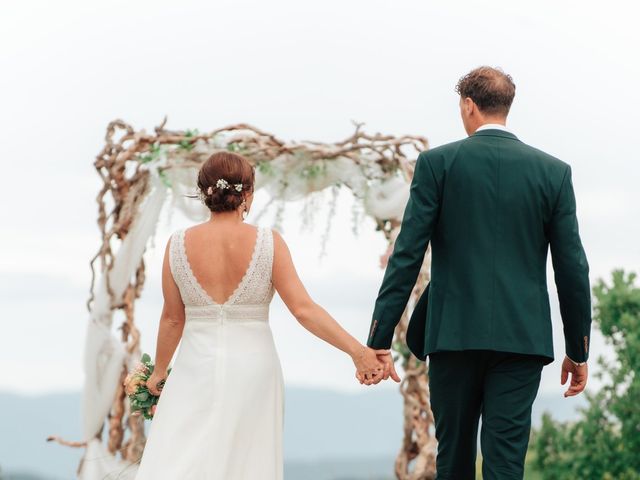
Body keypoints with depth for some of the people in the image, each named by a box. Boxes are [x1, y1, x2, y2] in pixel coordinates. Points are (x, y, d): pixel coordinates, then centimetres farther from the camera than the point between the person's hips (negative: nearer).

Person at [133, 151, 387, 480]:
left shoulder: (179, 243, -2)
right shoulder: (268, 243, -6)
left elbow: (172, 318, 6)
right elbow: (304, 309, -11)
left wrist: (159, 371, 20)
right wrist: (357, 350, -11)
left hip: (197, 369, 0)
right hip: (252, 371, 0)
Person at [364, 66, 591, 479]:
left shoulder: (437, 163, -1)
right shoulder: (553, 172, 3)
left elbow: (406, 256, -6)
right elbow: (572, 268, 3)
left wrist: (379, 342, -4)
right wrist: (579, 351, 12)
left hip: (454, 335, 0)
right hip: (522, 337, 0)